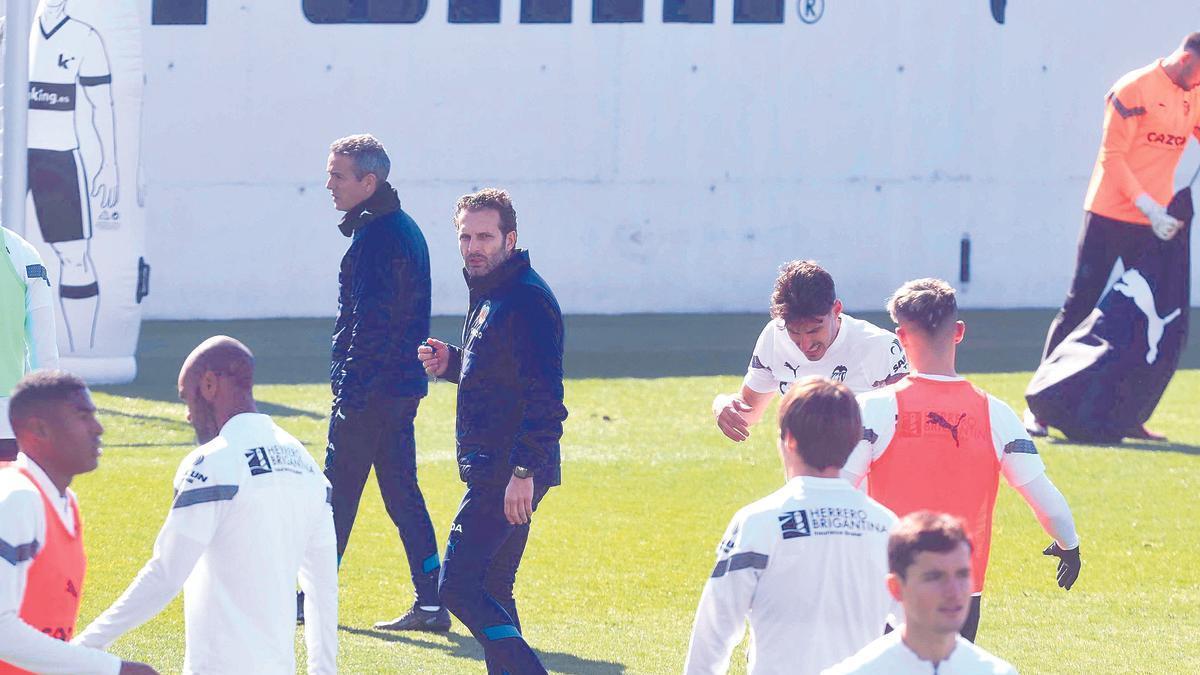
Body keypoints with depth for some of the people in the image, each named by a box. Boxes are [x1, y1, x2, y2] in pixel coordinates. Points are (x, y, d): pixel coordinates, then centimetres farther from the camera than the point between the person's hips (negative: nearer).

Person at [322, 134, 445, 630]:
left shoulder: (375, 238, -16)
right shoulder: (406, 229, 15)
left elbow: (370, 323, -22)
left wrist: (349, 392, -22)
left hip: (369, 388, -10)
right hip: (403, 384, 10)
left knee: (337, 495, 0)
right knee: (402, 494, 10)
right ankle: (432, 604, 6)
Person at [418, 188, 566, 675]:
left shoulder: (527, 300, -16)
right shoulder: (489, 295, 16)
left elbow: (544, 394, -22)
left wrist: (525, 471, -27)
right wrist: (452, 364, 9)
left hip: (508, 475, -11)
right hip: (494, 470, 11)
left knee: (459, 588, -14)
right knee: (490, 591, 15)